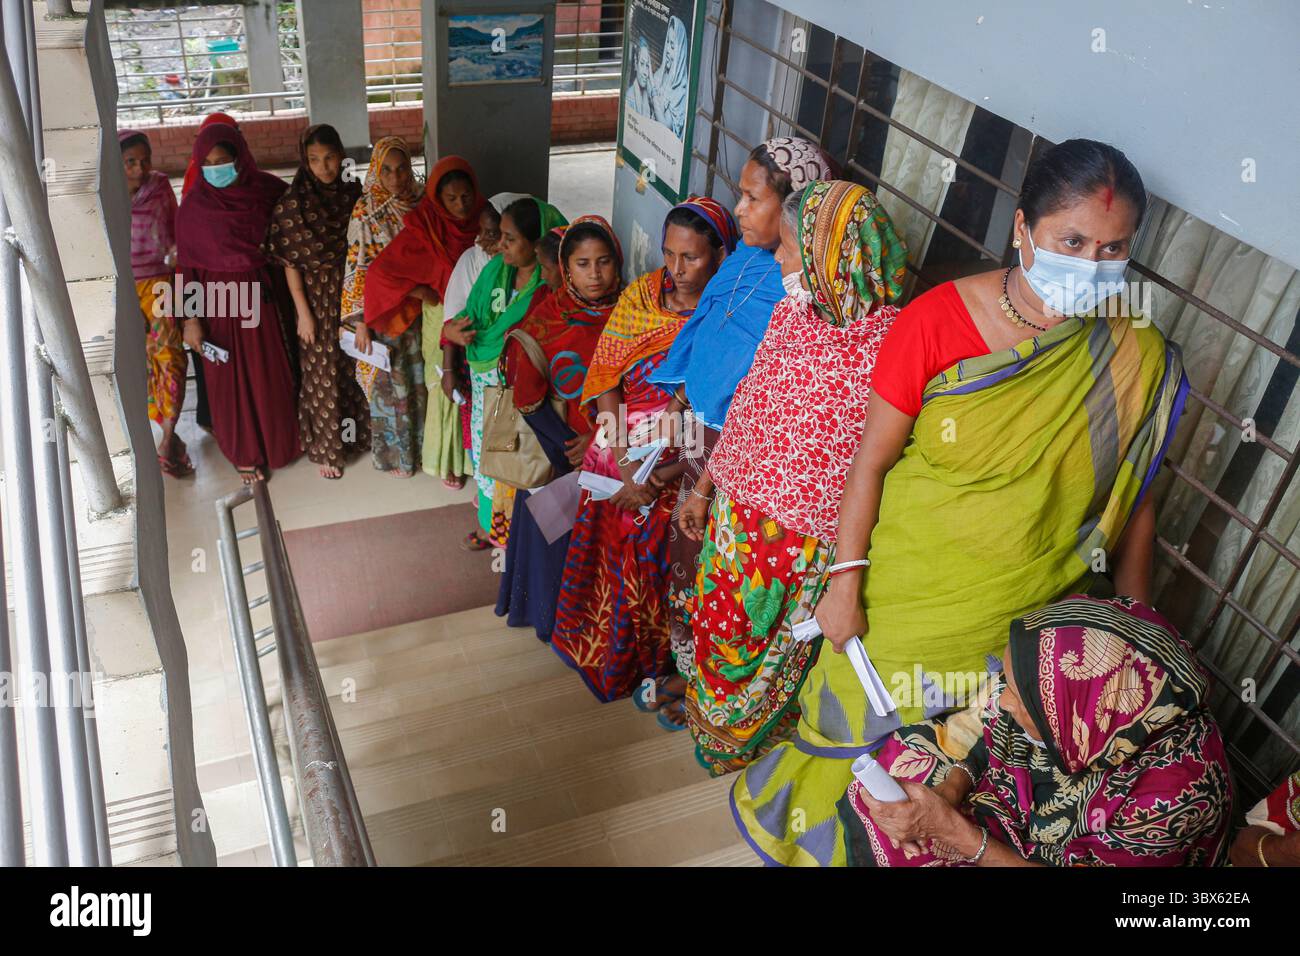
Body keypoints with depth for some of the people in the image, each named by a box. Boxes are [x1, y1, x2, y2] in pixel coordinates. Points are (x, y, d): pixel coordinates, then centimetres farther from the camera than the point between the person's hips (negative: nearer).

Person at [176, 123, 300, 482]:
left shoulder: (268, 189, -7)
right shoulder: (194, 204, -10)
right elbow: (186, 264, -6)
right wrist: (190, 319, -9)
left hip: (262, 294, 2)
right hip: (219, 301, -2)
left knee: (272, 372, 15)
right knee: (231, 378, 9)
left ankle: (278, 438, 37)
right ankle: (243, 451, 27)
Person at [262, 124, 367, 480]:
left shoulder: (354, 194, -1)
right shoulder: (293, 204, -13)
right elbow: (290, 263, -10)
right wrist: (303, 312, -11)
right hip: (318, 296, -4)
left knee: (356, 367, 15)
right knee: (322, 373, 7)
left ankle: (358, 432, 35)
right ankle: (325, 449, 21)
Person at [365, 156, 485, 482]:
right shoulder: (425, 226, -16)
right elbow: (381, 272, -18)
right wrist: (422, 293, -15)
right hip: (442, 319, -3)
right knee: (448, 385, 8)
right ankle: (448, 459, 26)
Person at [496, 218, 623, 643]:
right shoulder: (546, 316, -11)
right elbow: (528, 395, -9)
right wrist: (568, 450, -12)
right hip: (555, 448, -1)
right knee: (554, 532, 11)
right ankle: (549, 611, 35)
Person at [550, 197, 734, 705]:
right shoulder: (641, 294, -3)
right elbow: (607, 379, -5)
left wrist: (659, 478, -21)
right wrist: (626, 463, -16)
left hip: (681, 469, -4)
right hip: (619, 453, 4)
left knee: (654, 565, 8)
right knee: (606, 553, 17)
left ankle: (648, 663, 35)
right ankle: (603, 648, 44)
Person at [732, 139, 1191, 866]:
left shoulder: (1140, 360, -13)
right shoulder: (937, 321, -19)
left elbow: (1134, 505, -3)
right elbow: (871, 460, -12)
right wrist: (846, 583, -10)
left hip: (1028, 615, 1)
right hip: (904, 595, -1)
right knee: (859, 718, 22)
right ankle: (813, 825, 53)